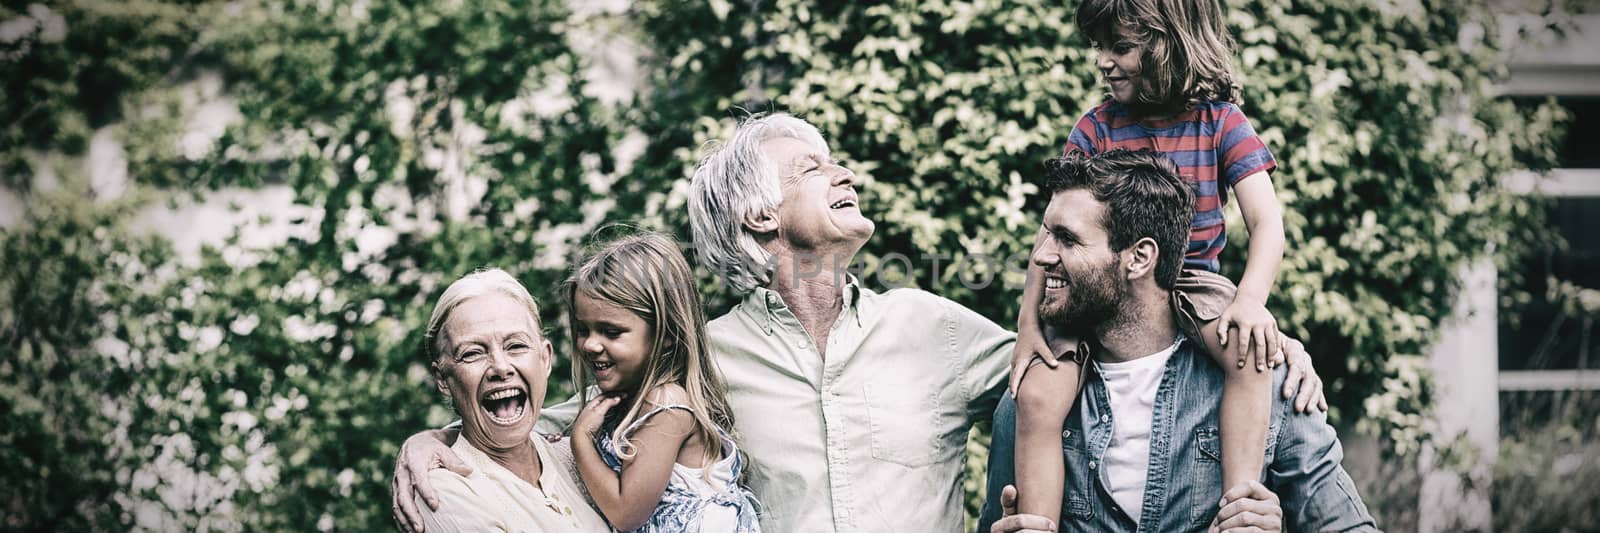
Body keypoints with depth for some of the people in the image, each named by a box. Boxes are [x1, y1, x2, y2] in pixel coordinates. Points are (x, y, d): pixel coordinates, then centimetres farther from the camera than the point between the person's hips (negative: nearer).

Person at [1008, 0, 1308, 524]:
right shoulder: (1096, 129, 2)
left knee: (1249, 346, -34)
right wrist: (1028, 321, -12)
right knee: (1037, 396, -23)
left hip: (1192, 278, -1)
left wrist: (1251, 299, -29)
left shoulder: (1221, 123, -3)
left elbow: (1267, 223, -10)